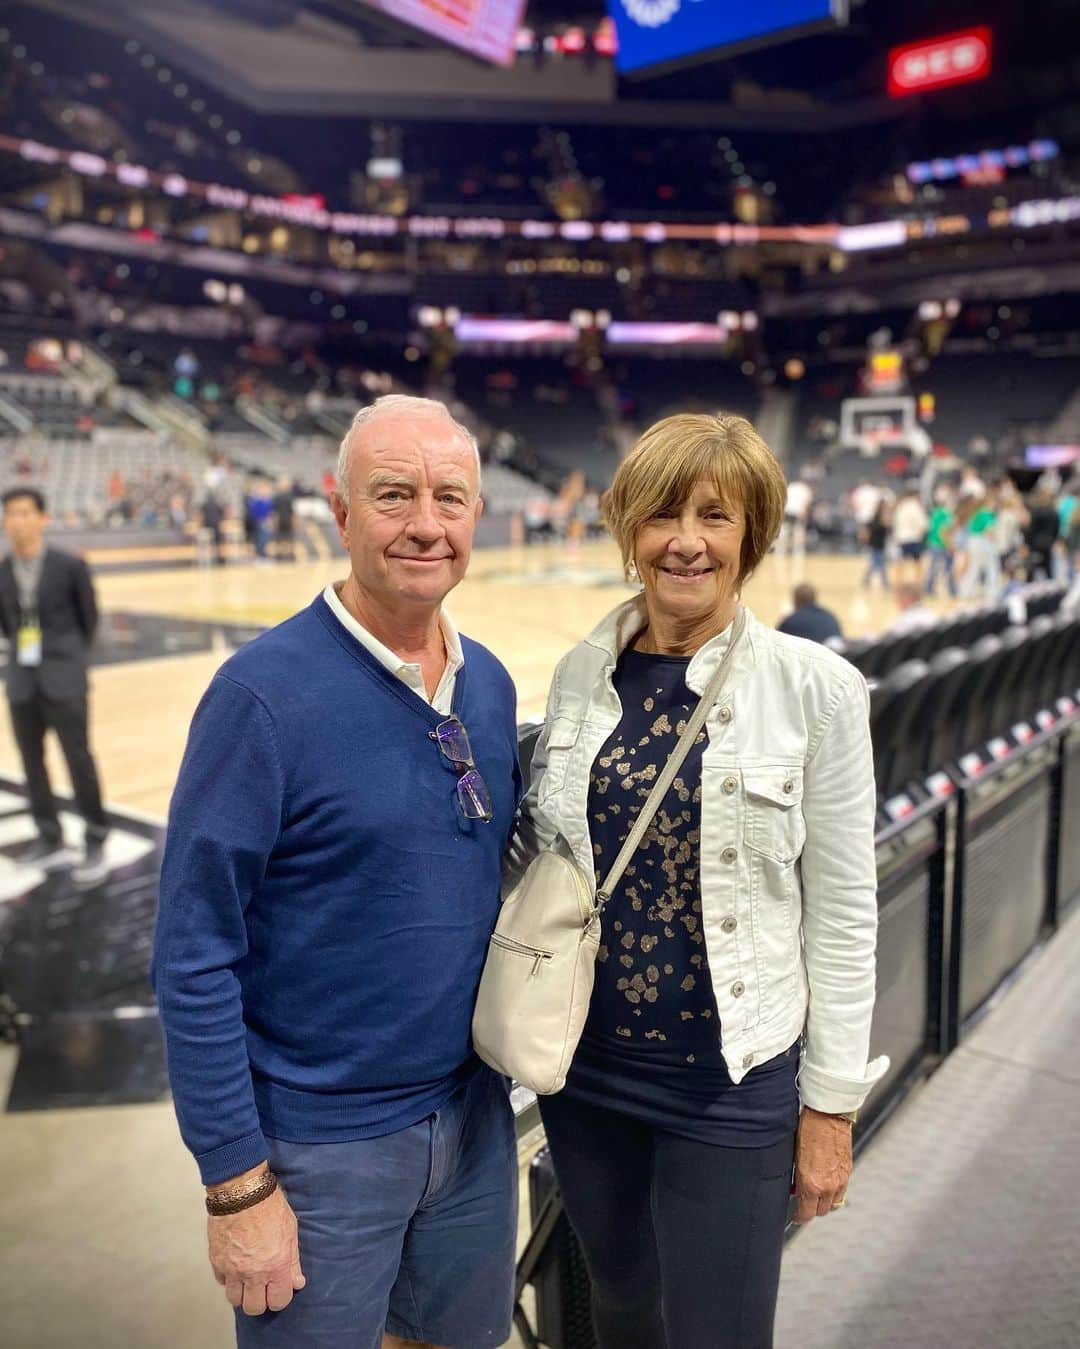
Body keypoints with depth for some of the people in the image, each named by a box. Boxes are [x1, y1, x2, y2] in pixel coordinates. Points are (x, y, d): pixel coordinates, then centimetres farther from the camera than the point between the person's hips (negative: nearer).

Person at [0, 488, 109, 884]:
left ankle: (95, 844, 11)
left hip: (64, 680, -4)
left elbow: (89, 616, 3)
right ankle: (50, 840, 25)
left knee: (79, 760, -1)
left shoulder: (69, 566, -9)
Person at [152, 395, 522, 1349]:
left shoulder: (491, 685, 0)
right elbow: (195, 956, -16)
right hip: (320, 1142, -5)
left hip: (474, 1116, 6)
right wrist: (236, 1183, -14)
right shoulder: (265, 691, -19)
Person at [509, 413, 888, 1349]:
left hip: (732, 1080, -3)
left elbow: (842, 909, -8)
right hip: (585, 1062, 4)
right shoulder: (582, 671, -2)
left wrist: (832, 1101, -5)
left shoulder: (814, 687, -12)